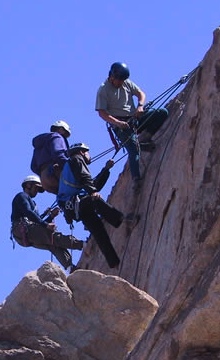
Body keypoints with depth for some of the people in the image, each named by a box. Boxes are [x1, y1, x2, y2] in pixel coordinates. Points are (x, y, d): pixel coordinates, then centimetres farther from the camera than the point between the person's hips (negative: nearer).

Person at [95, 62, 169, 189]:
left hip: (136, 118, 6)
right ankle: (136, 179, -29)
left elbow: (141, 93, 13)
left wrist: (140, 106, -12)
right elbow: (102, 112, -12)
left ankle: (145, 139, -4)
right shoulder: (103, 90, -6)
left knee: (162, 113, -10)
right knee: (134, 149, -27)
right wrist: (118, 123, -25)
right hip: (121, 124, -6)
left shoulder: (127, 83, 12)